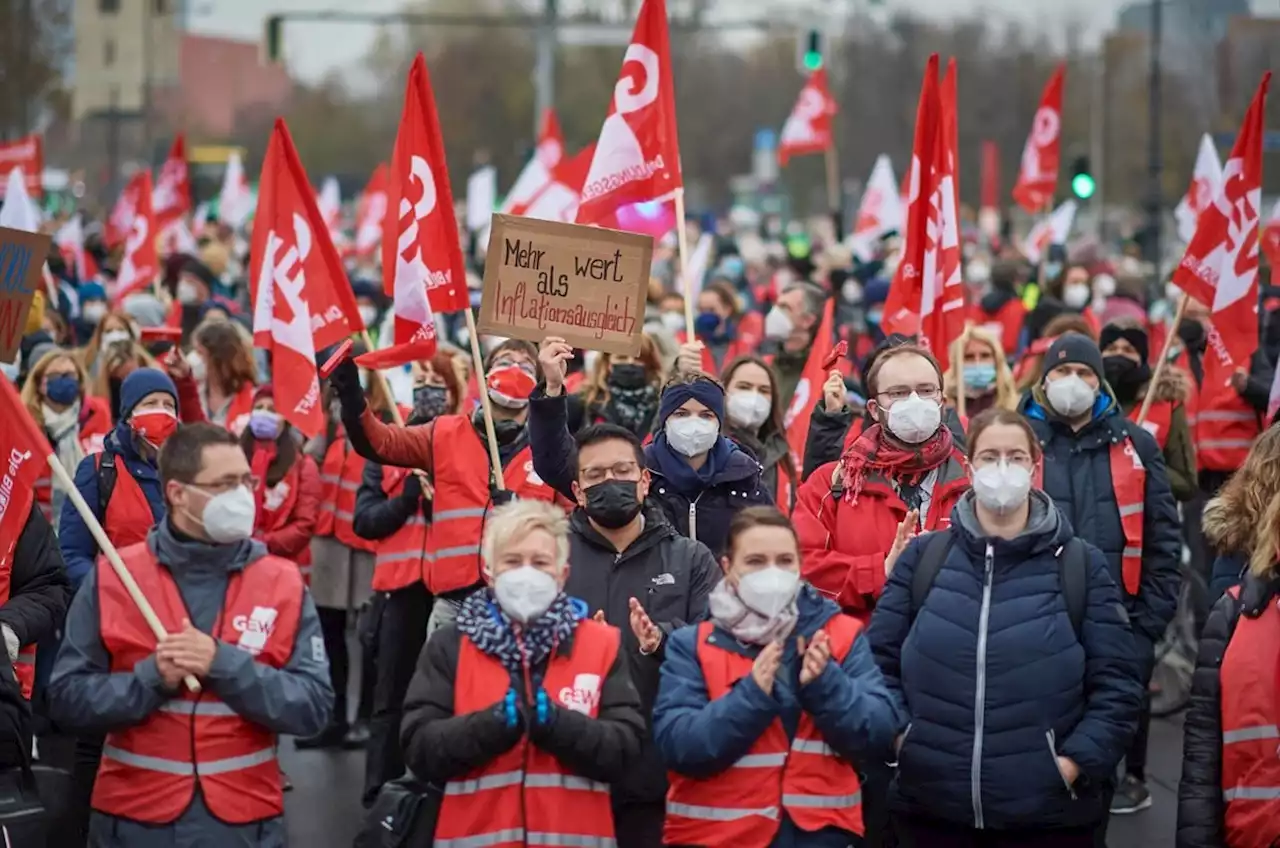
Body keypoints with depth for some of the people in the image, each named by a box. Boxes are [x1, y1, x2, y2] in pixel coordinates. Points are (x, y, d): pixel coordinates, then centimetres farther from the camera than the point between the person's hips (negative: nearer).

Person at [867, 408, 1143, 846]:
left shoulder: (1081, 565, 3)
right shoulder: (922, 558, 7)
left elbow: (1116, 682, 1)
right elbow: (880, 661, 8)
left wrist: (1079, 760, -10)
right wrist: (897, 736, -5)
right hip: (929, 806, 1)